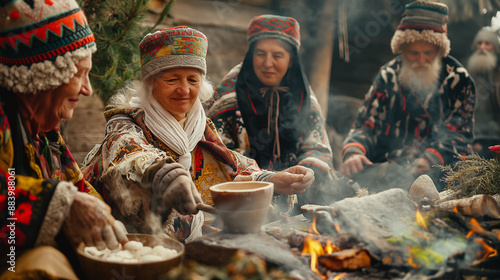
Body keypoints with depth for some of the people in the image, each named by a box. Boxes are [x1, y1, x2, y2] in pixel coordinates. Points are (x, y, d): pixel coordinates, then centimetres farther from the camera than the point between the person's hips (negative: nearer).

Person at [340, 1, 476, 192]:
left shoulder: (458, 80, 3)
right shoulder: (389, 76, 8)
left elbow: (458, 135, -2)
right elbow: (366, 124, 6)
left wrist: (428, 162, -22)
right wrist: (354, 152, -17)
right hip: (387, 167, 2)